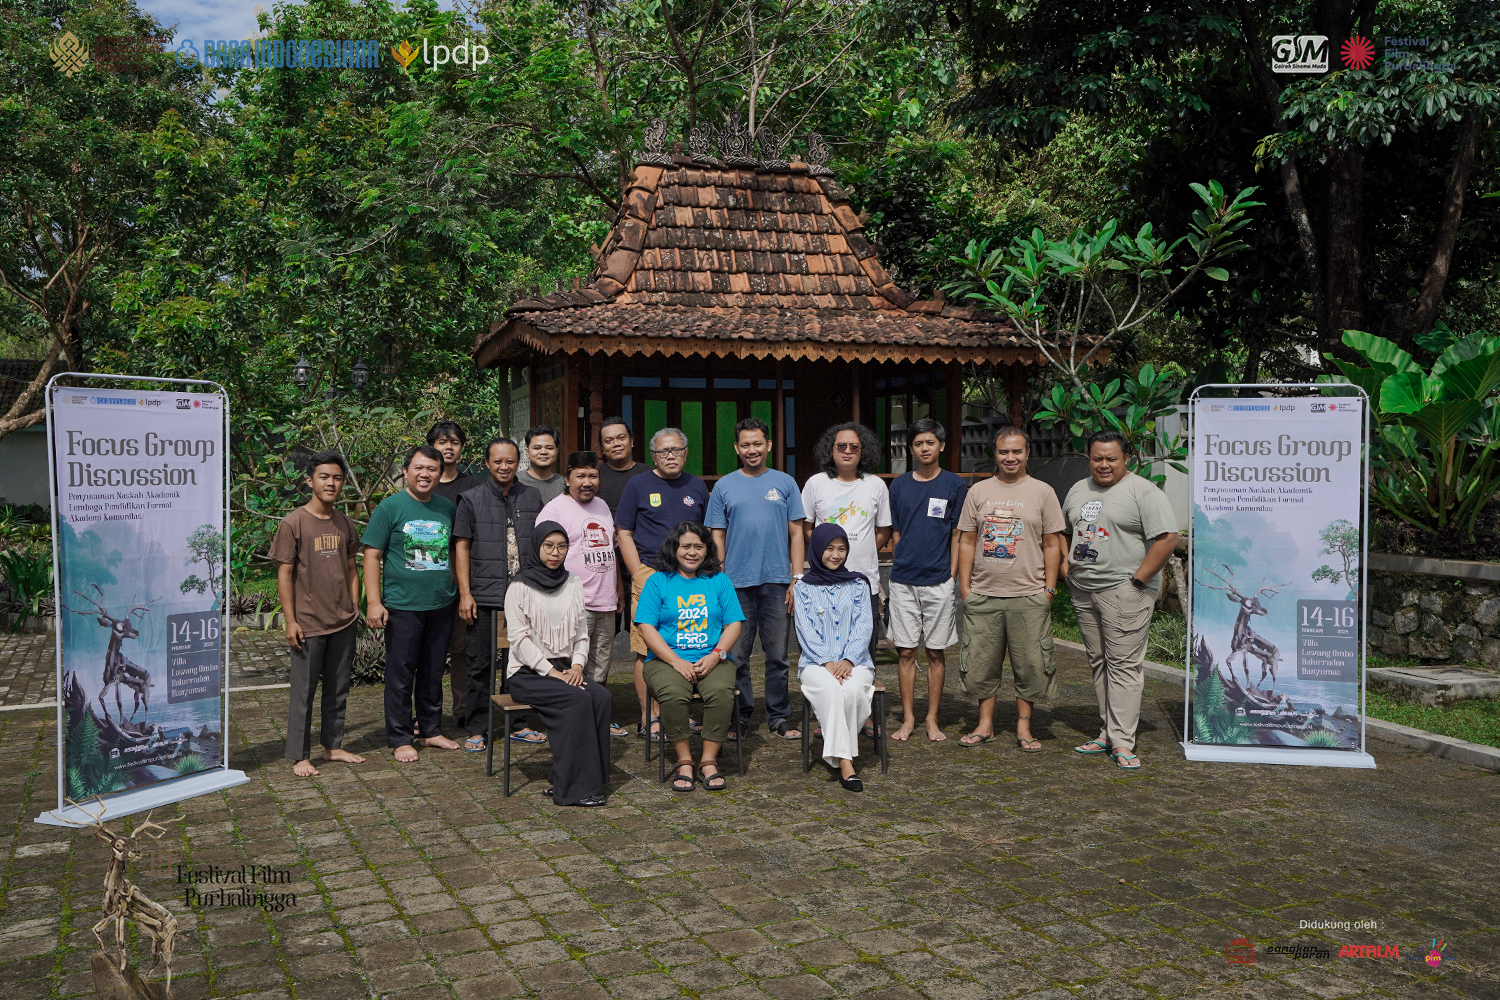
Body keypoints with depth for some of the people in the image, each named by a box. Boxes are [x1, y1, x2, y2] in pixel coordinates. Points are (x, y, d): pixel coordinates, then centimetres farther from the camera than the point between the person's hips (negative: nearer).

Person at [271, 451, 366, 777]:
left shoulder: (345, 524, 8)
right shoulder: (293, 523, -8)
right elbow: (284, 574, -8)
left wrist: (354, 610, 10)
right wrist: (290, 621, -11)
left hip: (343, 622, 5)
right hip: (309, 623, -5)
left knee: (338, 687, 13)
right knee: (304, 691, 2)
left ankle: (333, 745, 26)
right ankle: (299, 756, 11)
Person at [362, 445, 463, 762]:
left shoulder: (447, 509, 9)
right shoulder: (391, 507, -5)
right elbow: (372, 556, -7)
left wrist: (461, 593, 15)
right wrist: (373, 601, -13)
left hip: (441, 605, 5)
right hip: (402, 606, -4)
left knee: (433, 673, 14)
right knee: (401, 676, 2)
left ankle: (432, 730, 26)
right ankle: (400, 739, 13)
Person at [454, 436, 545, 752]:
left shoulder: (532, 498, 9)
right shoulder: (471, 499, 2)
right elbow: (462, 546, 0)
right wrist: (465, 593, -6)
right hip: (483, 596, -2)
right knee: (480, 664, 3)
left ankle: (518, 725, 21)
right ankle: (476, 729, 13)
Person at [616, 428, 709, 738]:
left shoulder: (697, 486, 14)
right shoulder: (638, 486, 4)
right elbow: (623, 533, 2)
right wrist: (640, 576, -8)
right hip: (650, 574, -3)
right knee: (647, 649, -5)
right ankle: (649, 718, 1)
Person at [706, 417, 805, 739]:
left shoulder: (785, 483, 8)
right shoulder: (724, 487, 7)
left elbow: (796, 532, 7)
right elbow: (717, 536, 8)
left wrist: (797, 579, -1)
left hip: (777, 581, 0)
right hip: (737, 583, 0)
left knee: (778, 654, 5)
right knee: (736, 655, 4)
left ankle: (778, 717, 15)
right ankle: (739, 716, 16)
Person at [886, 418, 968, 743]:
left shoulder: (955, 485, 2)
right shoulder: (899, 485, 8)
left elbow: (957, 535, 2)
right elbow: (896, 533, 13)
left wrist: (952, 578, -3)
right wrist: (898, 564, 5)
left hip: (939, 582, -2)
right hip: (903, 581, 2)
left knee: (936, 652, 4)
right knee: (905, 651, 4)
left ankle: (932, 719, 14)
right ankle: (908, 718, 13)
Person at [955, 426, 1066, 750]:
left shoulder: (1042, 492, 4)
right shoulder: (978, 492, 9)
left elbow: (1052, 545, 4)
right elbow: (967, 542, 10)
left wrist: (1049, 589, -1)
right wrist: (964, 586, 4)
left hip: (1029, 596, -2)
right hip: (983, 595, 2)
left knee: (1030, 664, 2)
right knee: (981, 663, 6)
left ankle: (1023, 727, 16)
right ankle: (985, 724, 20)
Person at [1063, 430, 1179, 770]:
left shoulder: (1143, 492, -8)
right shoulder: (1078, 489, 14)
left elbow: (1167, 538, -14)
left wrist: (1138, 579, -15)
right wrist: (1065, 564, 12)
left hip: (1123, 591, -7)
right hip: (1082, 590, 7)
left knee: (1123, 664, -8)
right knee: (1098, 662, 12)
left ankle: (1122, 742, -6)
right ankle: (1108, 732, 21)